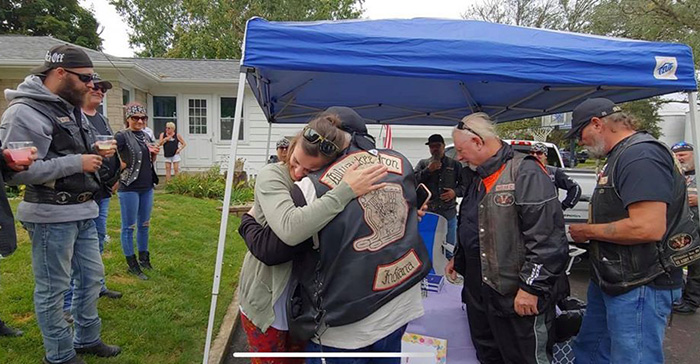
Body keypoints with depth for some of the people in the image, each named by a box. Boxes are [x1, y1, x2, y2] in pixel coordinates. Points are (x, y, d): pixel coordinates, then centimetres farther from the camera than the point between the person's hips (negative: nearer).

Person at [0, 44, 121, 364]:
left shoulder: (70, 108, 14)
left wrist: (94, 152, 5)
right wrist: (77, 162, -20)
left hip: (82, 211, 9)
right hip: (51, 215, -9)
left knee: (92, 276, 17)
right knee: (52, 290, 5)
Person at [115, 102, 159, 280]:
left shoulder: (146, 136, 11)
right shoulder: (122, 136, -9)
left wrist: (154, 154, 1)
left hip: (147, 187, 7)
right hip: (129, 188, -7)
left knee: (144, 224, 15)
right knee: (129, 227, 3)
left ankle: (143, 258, 29)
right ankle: (132, 264, 13)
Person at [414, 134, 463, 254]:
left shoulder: (455, 164, 11)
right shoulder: (423, 164, 10)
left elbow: (464, 184, 11)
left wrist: (455, 192, -8)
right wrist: (428, 170, -11)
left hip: (449, 213, 1)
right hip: (428, 213, 0)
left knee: (450, 247, 9)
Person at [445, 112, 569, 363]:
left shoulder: (525, 172, -16)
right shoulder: (480, 177, 14)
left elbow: (546, 236, -23)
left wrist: (531, 286, -22)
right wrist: (458, 258, 27)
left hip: (519, 298, -9)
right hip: (478, 291, 9)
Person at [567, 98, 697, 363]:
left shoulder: (641, 156, -20)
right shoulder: (621, 155, 14)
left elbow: (648, 228, -29)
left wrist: (587, 231, -17)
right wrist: (588, 232, 7)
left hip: (639, 288, -10)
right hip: (611, 282, 11)